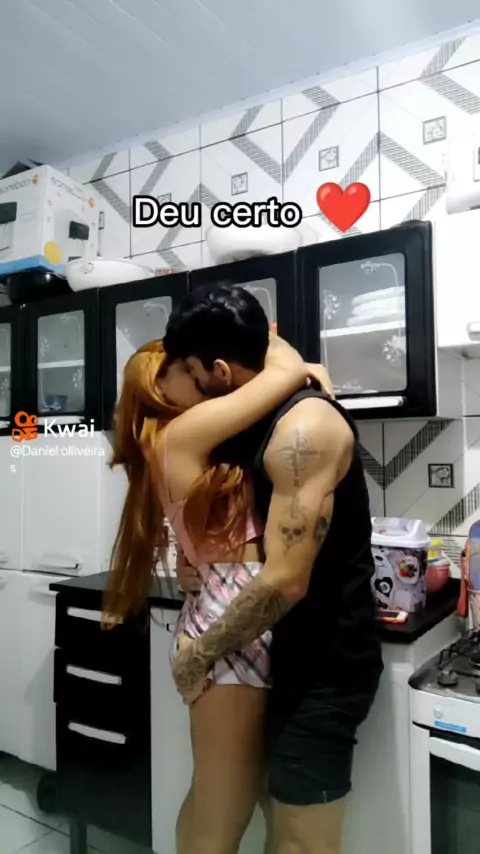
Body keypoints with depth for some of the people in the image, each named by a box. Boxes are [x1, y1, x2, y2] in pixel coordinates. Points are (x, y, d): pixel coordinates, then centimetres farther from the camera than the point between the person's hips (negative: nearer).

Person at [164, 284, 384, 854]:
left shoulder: (304, 426, -24)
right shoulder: (261, 422, 7)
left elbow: (284, 582, -27)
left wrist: (198, 655, -14)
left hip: (326, 665, -9)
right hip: (293, 654, 9)